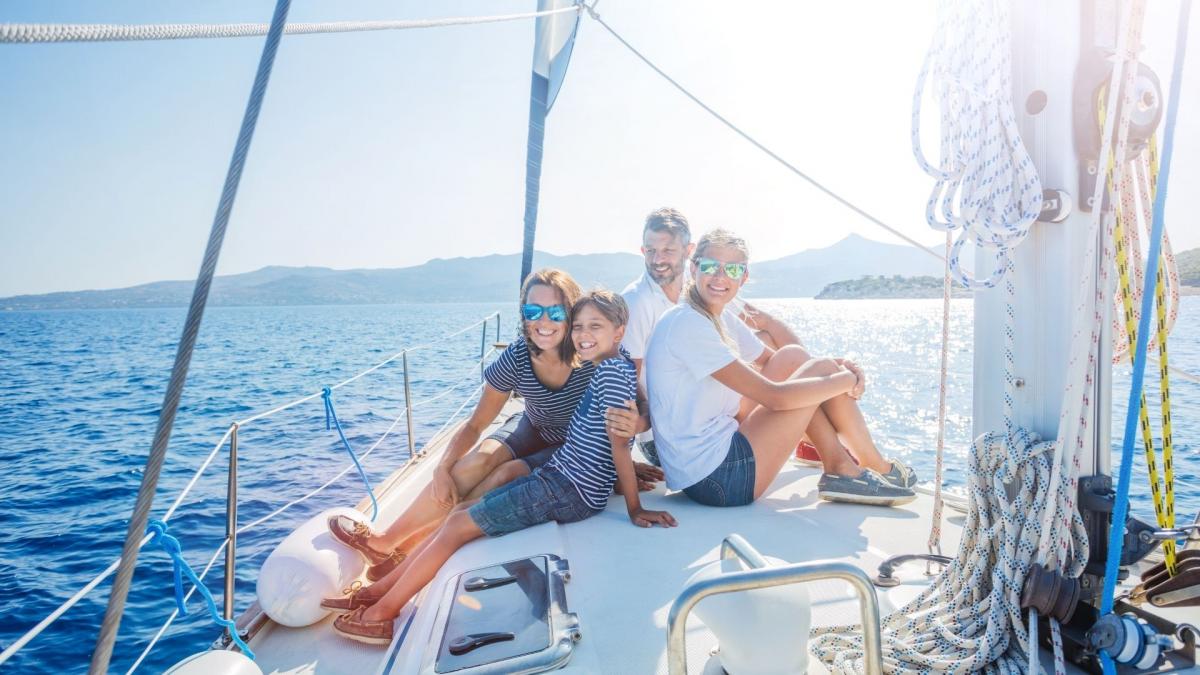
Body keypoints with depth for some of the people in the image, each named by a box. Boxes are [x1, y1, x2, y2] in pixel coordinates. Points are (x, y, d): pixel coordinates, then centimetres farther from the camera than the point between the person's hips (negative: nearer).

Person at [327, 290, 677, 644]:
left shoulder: (613, 370, -17)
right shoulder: (606, 368, 12)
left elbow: (619, 442, -20)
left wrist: (635, 508, -19)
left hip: (570, 491, -9)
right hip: (556, 477, 9)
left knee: (458, 525, -2)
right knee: (461, 511, 11)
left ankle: (382, 612, 12)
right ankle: (379, 590, 19)